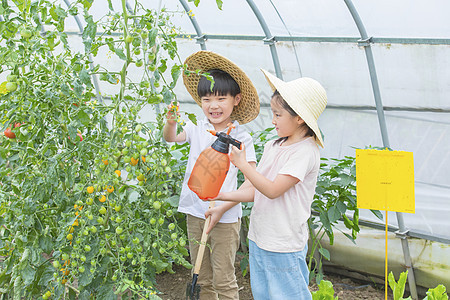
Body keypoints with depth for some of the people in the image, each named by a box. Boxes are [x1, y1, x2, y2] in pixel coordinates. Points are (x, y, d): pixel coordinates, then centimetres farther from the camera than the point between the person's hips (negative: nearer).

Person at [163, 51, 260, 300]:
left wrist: (222, 208, -17)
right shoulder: (196, 128, 3)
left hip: (225, 218, -4)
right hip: (194, 213, 4)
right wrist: (171, 122, -21)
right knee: (202, 279, 16)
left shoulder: (240, 138, -9)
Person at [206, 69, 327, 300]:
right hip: (259, 239, 8)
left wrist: (242, 164, -20)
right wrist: (222, 196, 1)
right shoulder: (273, 147, 9)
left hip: (285, 246, -8)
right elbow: (255, 190, 12)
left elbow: (273, 190, -21)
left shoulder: (305, 151, -15)